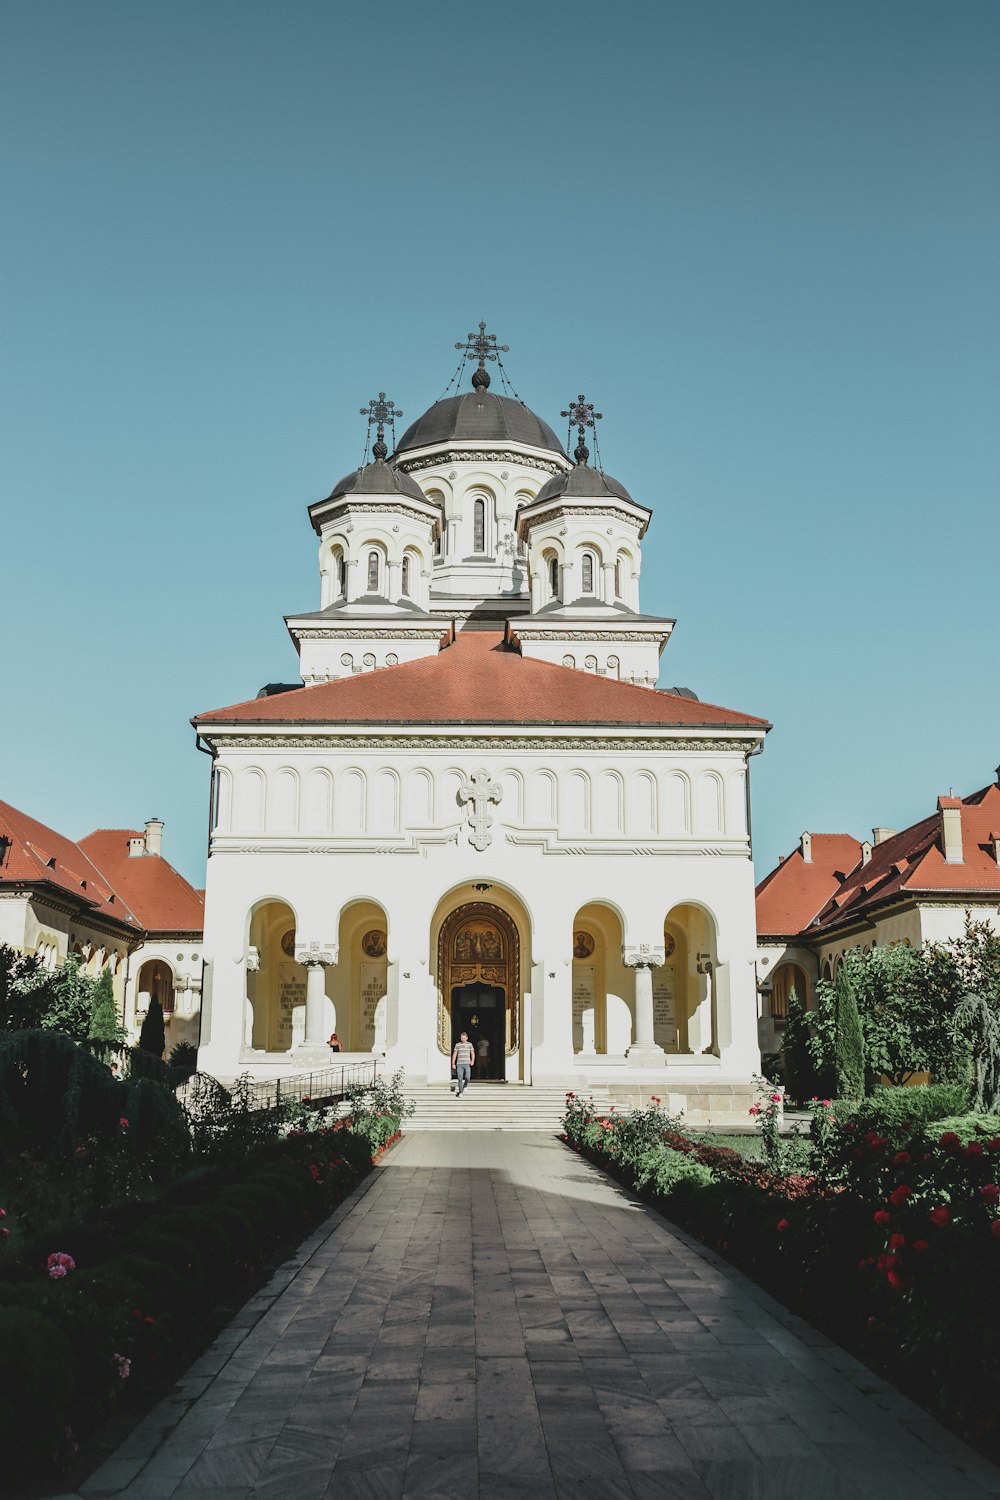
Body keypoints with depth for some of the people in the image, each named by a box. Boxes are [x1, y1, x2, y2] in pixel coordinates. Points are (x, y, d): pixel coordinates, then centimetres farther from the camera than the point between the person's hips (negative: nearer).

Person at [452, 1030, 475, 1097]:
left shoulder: (469, 1044, 6)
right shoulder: (457, 1045, 5)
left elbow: (473, 1053, 4)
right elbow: (454, 1054, 7)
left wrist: (472, 1061, -13)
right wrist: (453, 1063, 2)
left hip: (467, 1064, 0)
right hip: (459, 1064, 0)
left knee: (467, 1078, -9)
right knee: (460, 1079, -6)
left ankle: (465, 1086, 23)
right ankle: (460, 1092, 3)